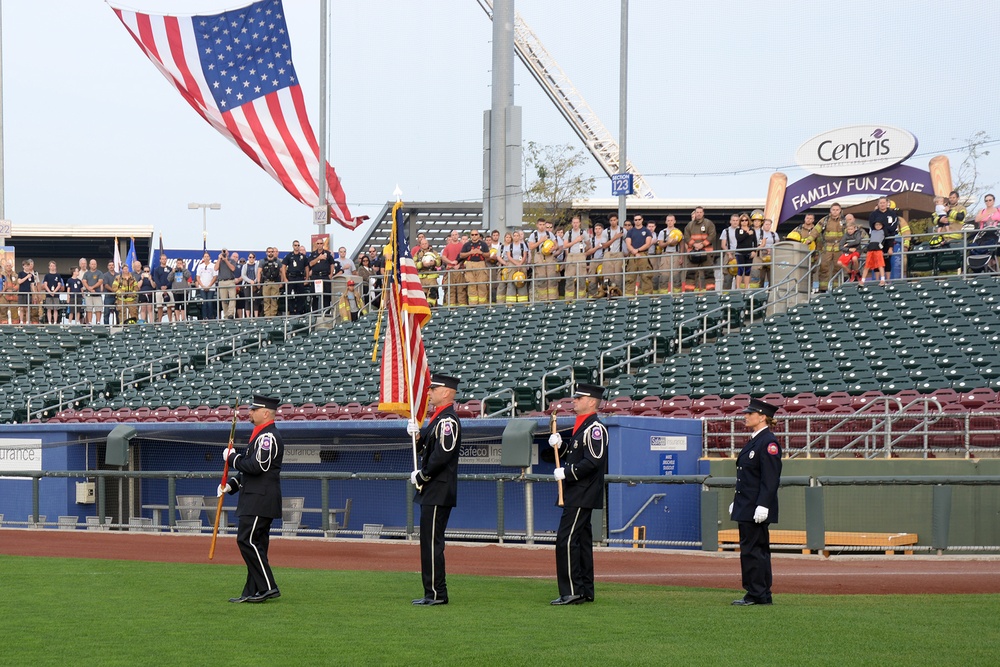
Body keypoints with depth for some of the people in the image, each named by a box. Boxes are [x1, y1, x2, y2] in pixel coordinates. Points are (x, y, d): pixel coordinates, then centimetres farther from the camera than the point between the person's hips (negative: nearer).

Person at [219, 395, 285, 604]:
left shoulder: (268, 437, -14)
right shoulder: (261, 435, 19)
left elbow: (257, 466, -24)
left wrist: (232, 457, -11)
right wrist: (231, 485, 14)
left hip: (260, 500, -11)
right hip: (257, 499, 11)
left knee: (247, 540, -13)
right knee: (255, 543, 9)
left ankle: (268, 587, -13)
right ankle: (253, 592, 11)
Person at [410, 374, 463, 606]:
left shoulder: (447, 420, -15)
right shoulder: (438, 418, 17)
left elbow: (442, 454, -23)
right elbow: (422, 445, 22)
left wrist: (422, 476, -14)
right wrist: (415, 435, 1)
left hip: (438, 493, -10)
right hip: (432, 492, 10)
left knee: (432, 541, -9)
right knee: (429, 541, 12)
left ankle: (436, 594, -6)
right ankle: (434, 592, 16)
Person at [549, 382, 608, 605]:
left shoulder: (595, 428, -14)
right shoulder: (582, 426, 18)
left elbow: (594, 461, -23)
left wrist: (566, 473, -19)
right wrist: (560, 445, 5)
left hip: (582, 496, -11)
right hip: (576, 495, 11)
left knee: (566, 541, -13)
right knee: (581, 541, 11)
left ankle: (571, 591, -13)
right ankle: (585, 591, 15)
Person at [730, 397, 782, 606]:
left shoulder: (768, 442, -13)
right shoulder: (753, 441, 17)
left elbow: (771, 478, -19)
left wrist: (763, 506, -24)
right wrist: (736, 502, 22)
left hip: (757, 509, -10)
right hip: (746, 508, 10)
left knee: (752, 550, -8)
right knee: (757, 550, 11)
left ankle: (756, 594, -5)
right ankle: (763, 595, 15)